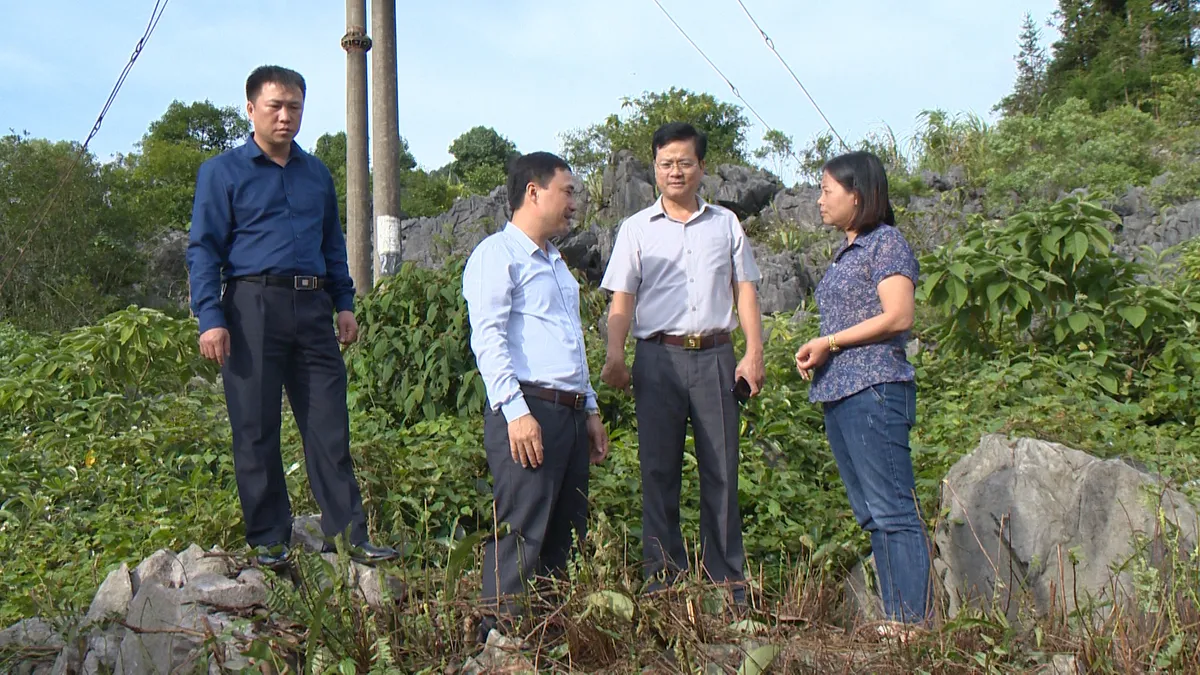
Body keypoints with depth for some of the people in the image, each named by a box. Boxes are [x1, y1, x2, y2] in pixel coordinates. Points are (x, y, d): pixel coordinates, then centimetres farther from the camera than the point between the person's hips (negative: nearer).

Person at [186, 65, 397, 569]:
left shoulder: (317, 174, 18)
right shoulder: (222, 172, 5)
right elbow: (204, 249, -1)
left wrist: (344, 304, 14)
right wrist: (210, 318, -11)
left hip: (313, 308, 4)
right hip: (254, 306, -3)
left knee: (329, 423, 2)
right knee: (256, 428, 1)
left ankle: (348, 532, 7)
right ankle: (269, 539, 11)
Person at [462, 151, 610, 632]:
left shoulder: (555, 262, 25)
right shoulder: (497, 255, -3)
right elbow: (488, 339, -14)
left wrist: (591, 410, 23)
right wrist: (516, 411, -22)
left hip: (570, 412, 9)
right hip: (527, 411, -9)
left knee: (566, 537, 9)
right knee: (520, 536, -9)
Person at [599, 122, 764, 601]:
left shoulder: (725, 224, 15)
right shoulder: (637, 229, 10)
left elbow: (745, 290, 13)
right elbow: (621, 299, 5)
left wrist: (754, 351, 1)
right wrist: (614, 355, -10)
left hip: (715, 355, 1)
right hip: (659, 356, -1)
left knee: (721, 470, 2)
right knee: (659, 471, 1)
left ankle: (727, 579, 9)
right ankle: (663, 578, 8)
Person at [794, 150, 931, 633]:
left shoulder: (886, 243, -4)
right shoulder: (848, 251, 22)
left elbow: (898, 317, -14)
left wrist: (828, 342, -11)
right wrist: (813, 353, 8)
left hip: (874, 390, -10)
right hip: (838, 394, 10)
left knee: (893, 512, -9)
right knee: (871, 516, 9)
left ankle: (913, 624, -6)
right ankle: (894, 620, 14)